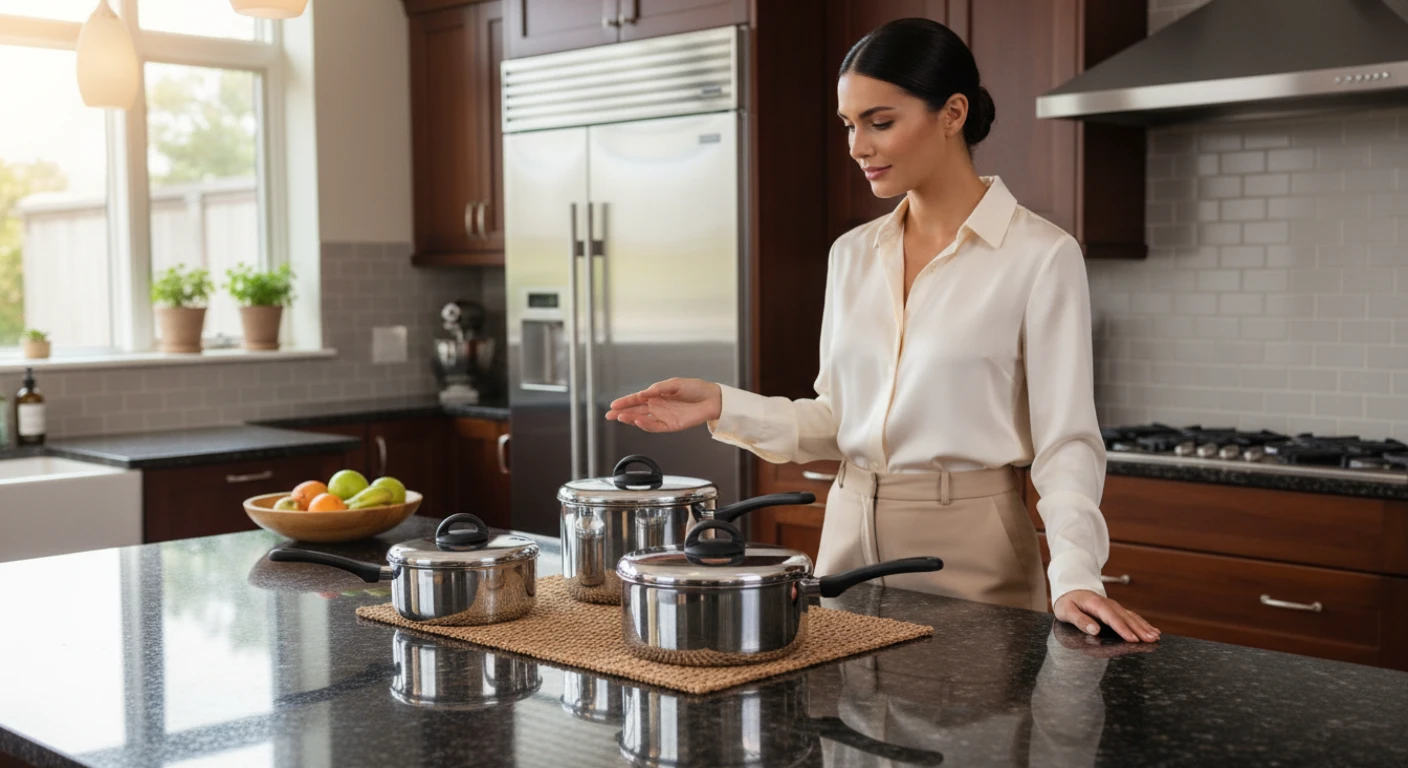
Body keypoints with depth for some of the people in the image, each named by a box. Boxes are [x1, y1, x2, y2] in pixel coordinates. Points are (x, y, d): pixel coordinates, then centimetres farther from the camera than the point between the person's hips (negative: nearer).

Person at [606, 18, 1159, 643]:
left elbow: (1065, 439, -12)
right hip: (849, 538, 6)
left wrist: (1075, 575, -26)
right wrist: (723, 407, -3)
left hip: (970, 552, -5)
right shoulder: (852, 255, 7)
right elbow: (837, 422, 11)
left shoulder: (1039, 255, -10)